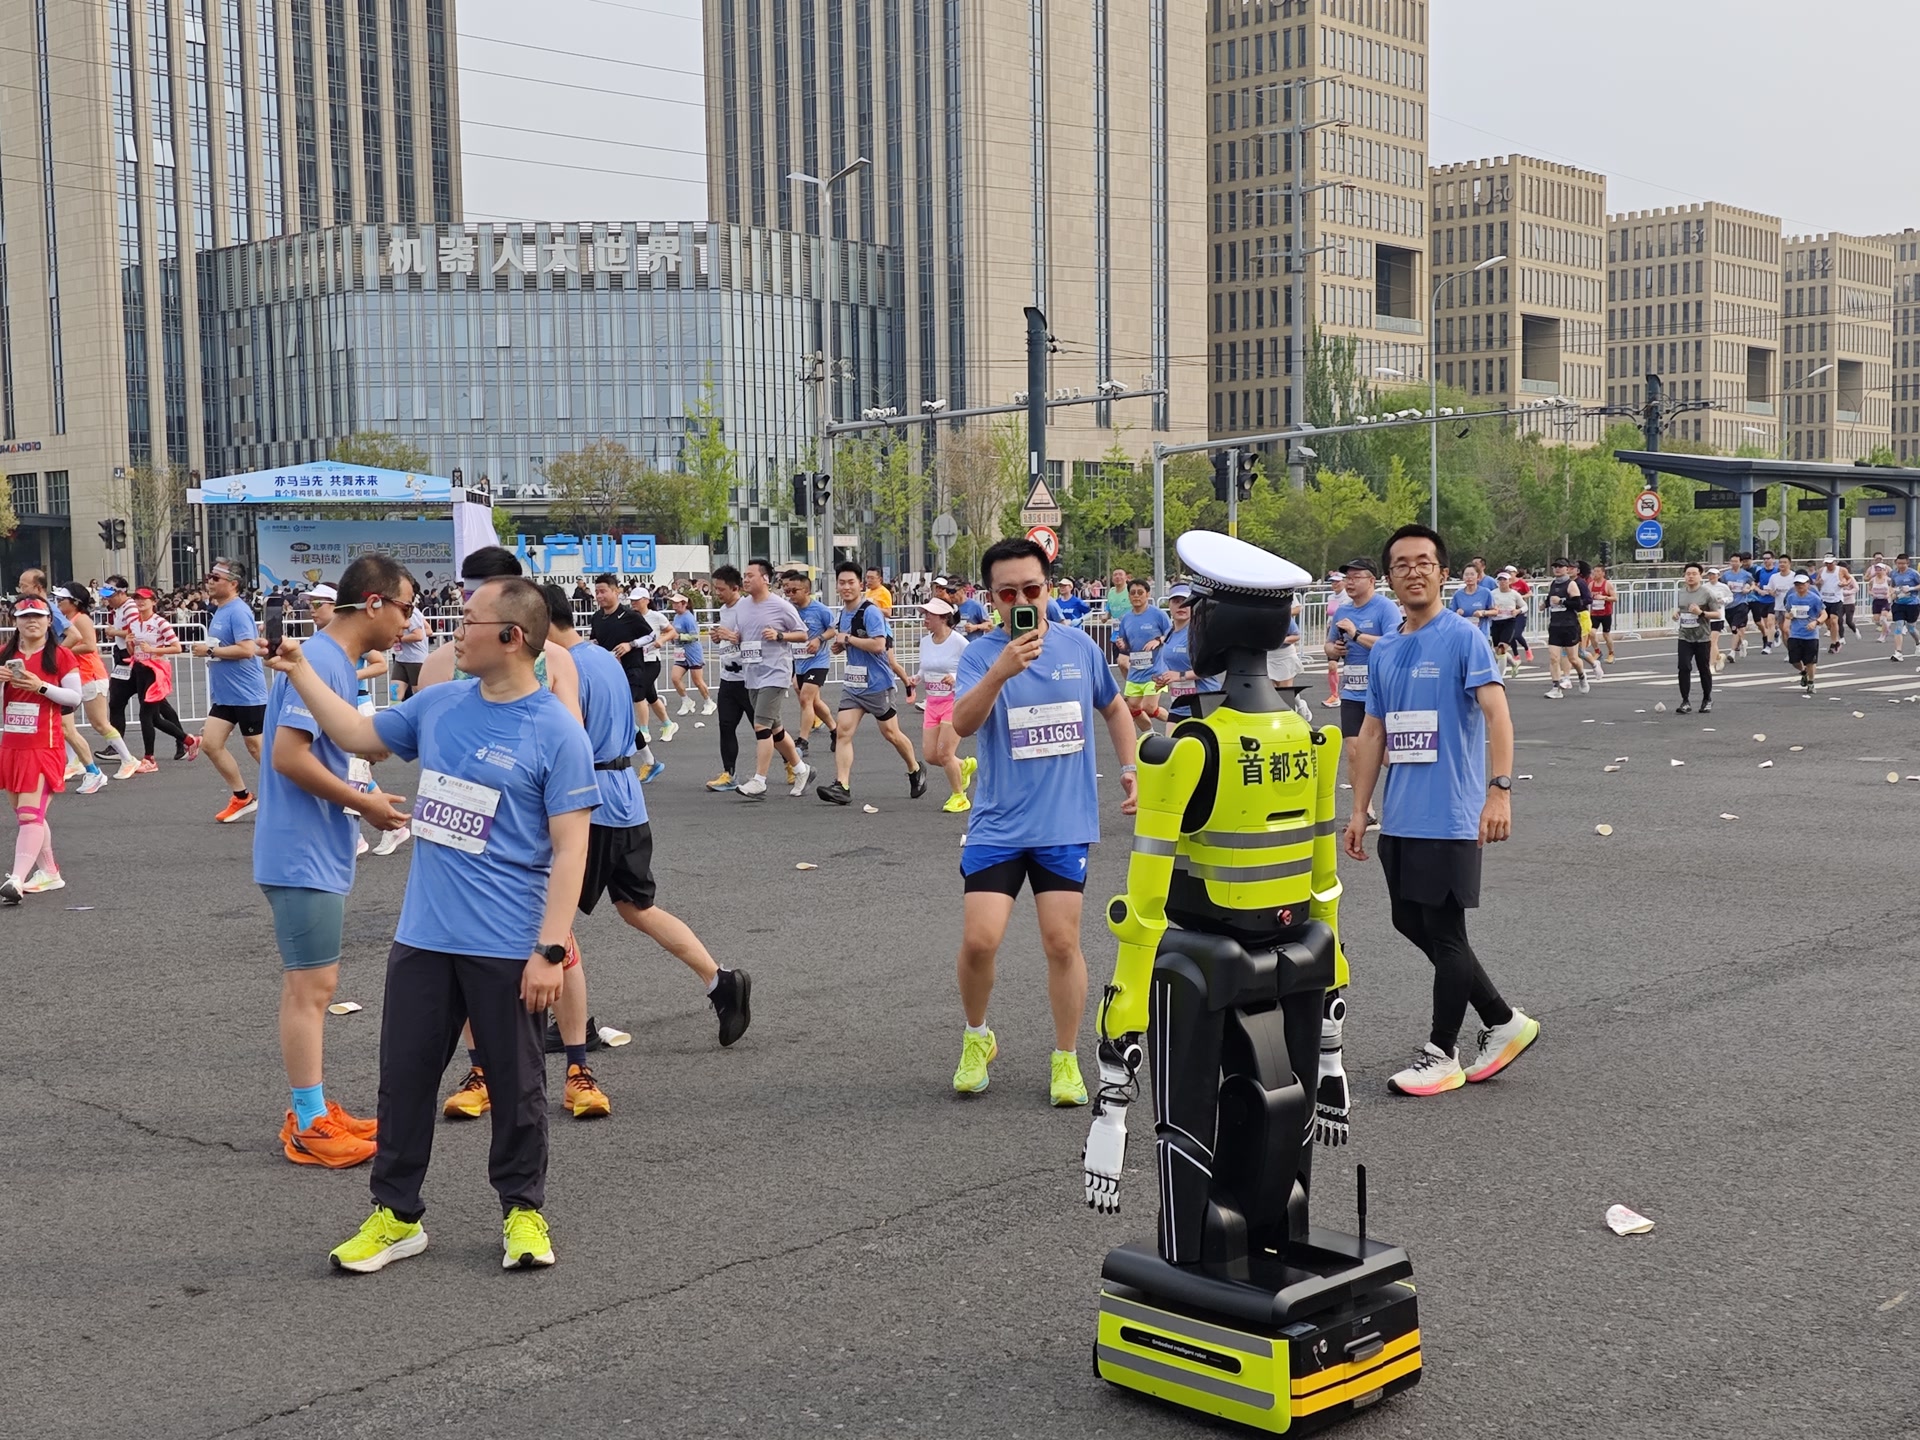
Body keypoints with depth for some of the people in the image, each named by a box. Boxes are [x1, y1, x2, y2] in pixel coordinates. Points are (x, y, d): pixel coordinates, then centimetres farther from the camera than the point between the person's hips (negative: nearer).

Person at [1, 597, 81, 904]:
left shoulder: (61, 656, -4)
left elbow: (74, 697, -6)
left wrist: (41, 686, -19)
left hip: (45, 746, -6)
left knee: (30, 814, -15)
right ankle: (49, 872, 25)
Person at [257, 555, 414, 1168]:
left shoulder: (335, 662, 12)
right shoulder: (320, 661, -18)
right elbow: (288, 755, -24)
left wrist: (365, 799, 8)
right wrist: (365, 803, -17)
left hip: (318, 855, 10)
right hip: (303, 856, -10)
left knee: (313, 985, 15)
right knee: (311, 987, -4)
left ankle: (312, 1109, 24)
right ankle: (310, 1127, 3)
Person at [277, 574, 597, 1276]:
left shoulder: (557, 732, -12)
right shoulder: (438, 705, 6)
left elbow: (570, 849, -14)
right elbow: (358, 733, 22)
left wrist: (550, 950, -18)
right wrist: (301, 671, 16)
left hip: (507, 949, -5)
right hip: (422, 938, 6)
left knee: (516, 1085, 8)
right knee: (404, 1075, 11)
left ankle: (523, 1212, 25)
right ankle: (396, 1215, 25)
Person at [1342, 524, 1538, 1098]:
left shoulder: (1463, 637, -10)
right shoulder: (1384, 652, 11)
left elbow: (1496, 713, -19)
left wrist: (1499, 790, -30)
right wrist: (1359, 811, 13)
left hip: (1449, 818, -8)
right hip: (1399, 819, 8)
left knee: (1443, 932, 0)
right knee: (1411, 922, 13)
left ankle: (1441, 1054, 14)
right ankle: (1504, 1022, 26)